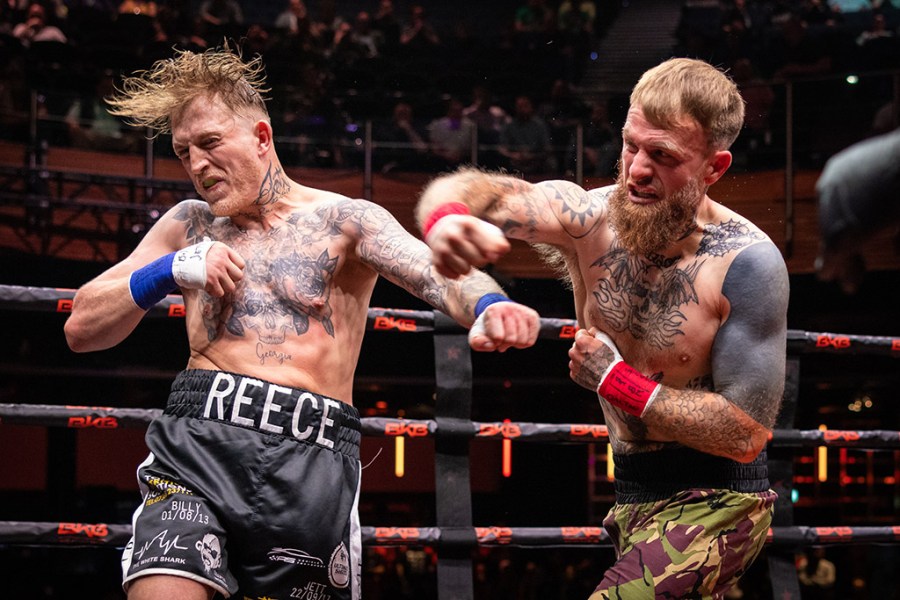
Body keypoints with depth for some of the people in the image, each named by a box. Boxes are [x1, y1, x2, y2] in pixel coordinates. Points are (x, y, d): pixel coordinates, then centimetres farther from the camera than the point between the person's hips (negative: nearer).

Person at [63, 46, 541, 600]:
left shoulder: (345, 220, 7)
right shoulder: (189, 226, 18)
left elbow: (432, 269, -12)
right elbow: (81, 329, 18)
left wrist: (487, 306, -36)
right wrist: (170, 270, 0)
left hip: (311, 461, -1)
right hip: (198, 440, 2)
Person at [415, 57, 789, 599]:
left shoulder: (747, 264, -21)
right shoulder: (589, 219, -8)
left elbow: (747, 436, -21)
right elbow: (461, 191, -18)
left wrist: (616, 380, -21)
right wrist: (446, 220, -42)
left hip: (713, 506, -6)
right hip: (633, 498, 7)